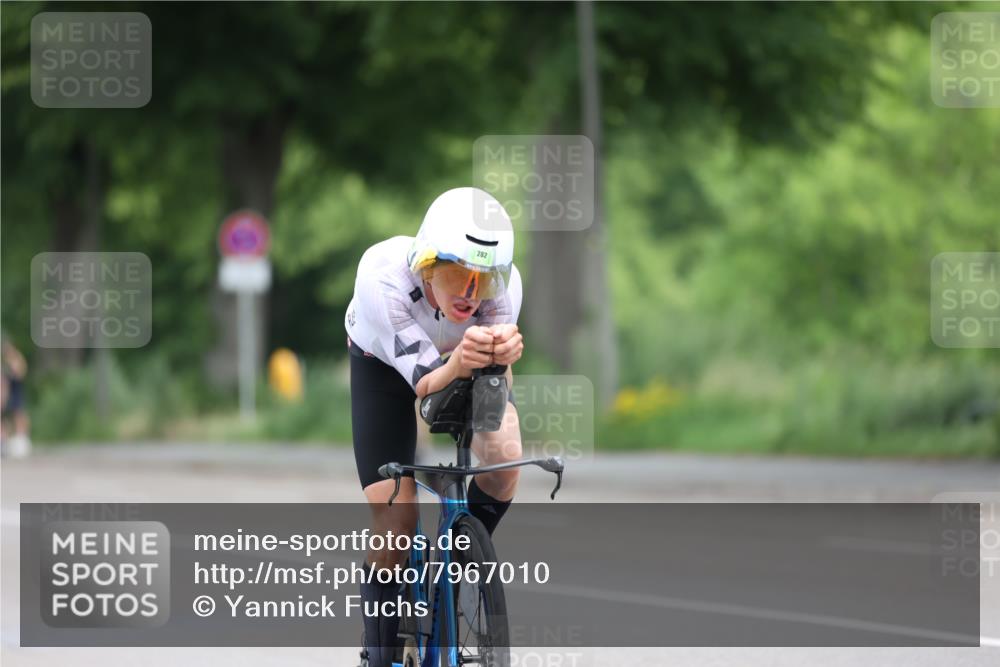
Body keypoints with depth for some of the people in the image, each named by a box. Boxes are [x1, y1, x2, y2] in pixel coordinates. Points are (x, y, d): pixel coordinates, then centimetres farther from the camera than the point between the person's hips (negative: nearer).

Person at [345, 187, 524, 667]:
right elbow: (426, 384, -38)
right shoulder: (383, 275, -40)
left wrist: (501, 359, -56)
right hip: (384, 363, -2)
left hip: (462, 361, 2)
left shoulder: (504, 283, -34)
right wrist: (457, 366, -61)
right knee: (395, 523, -12)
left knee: (503, 463, -26)